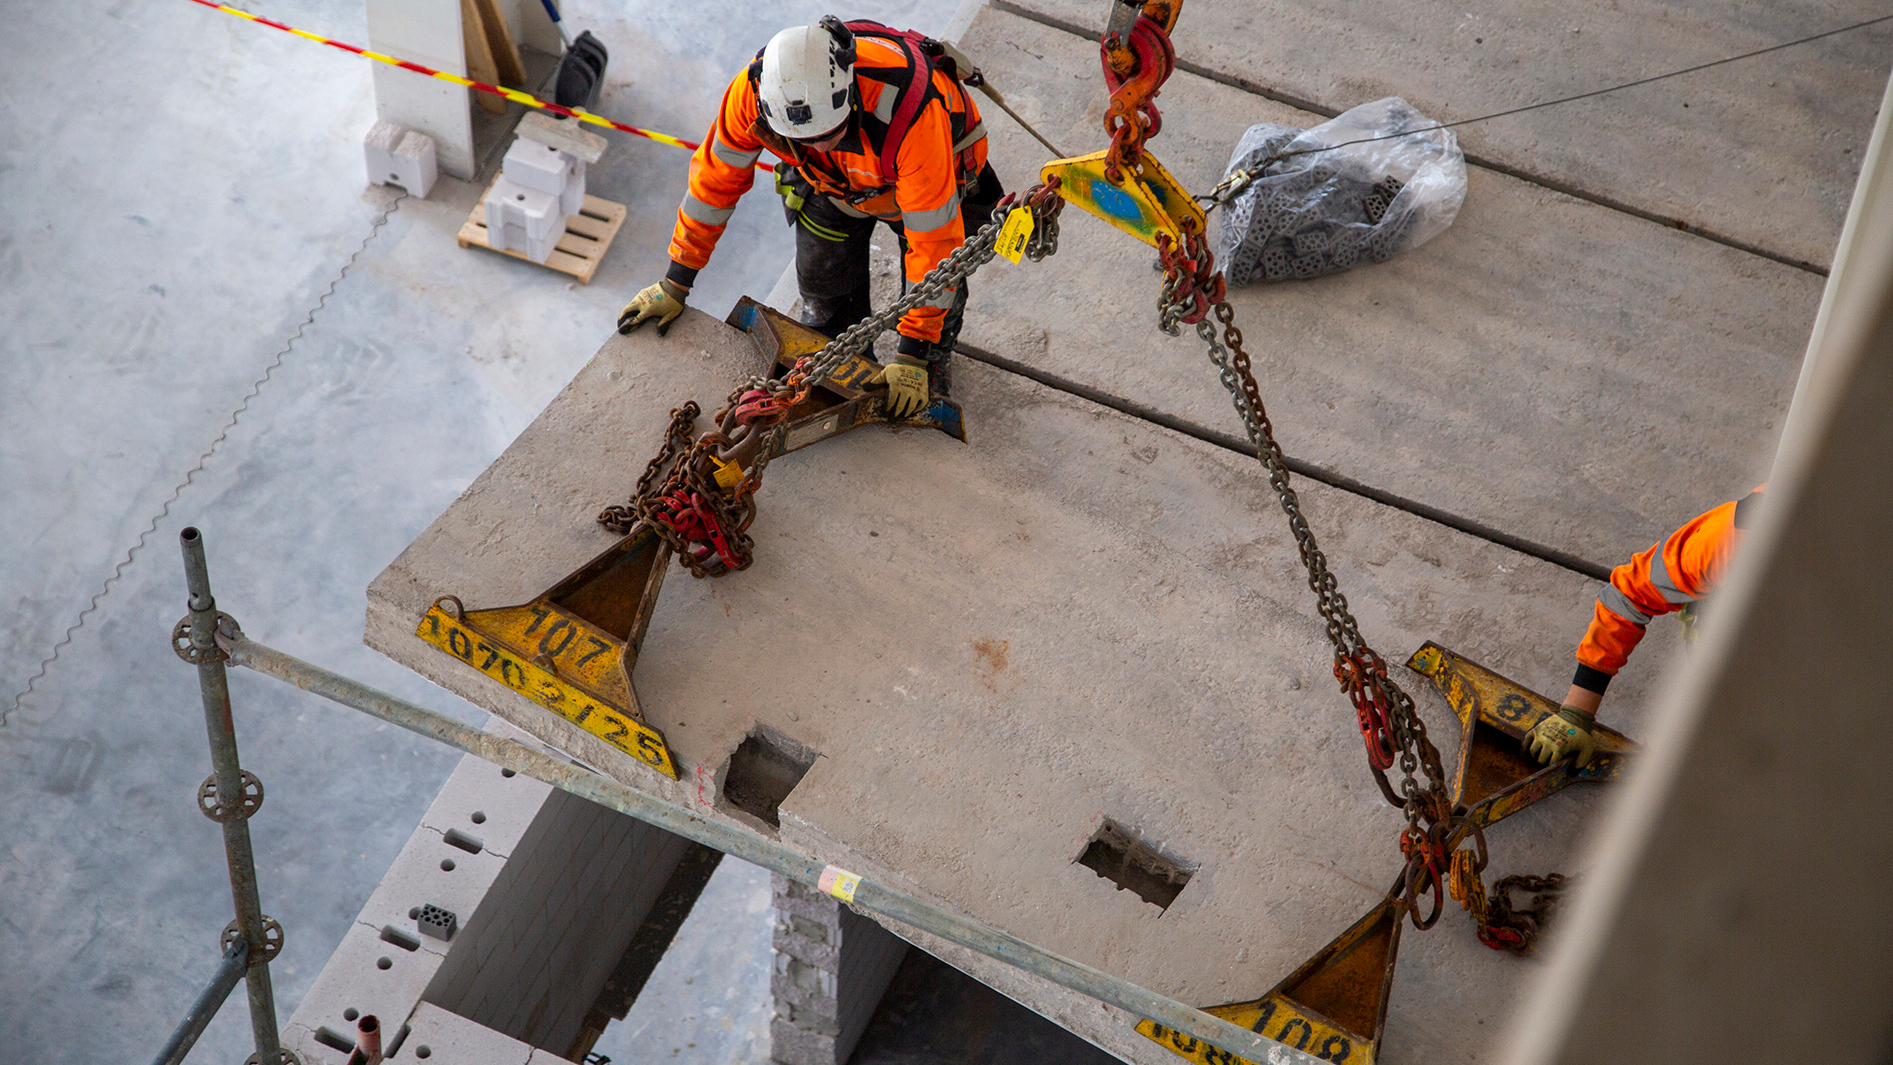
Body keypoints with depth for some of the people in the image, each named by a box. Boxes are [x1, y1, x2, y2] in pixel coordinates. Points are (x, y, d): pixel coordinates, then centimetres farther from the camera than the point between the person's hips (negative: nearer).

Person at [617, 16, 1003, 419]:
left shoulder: (910, 113, -47)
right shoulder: (754, 90, -36)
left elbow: (933, 240, -38)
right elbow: (716, 175, -17)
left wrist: (913, 355, -32)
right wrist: (675, 283, -10)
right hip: (832, 180, 3)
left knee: (937, 284, -3)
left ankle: (932, 362, 32)